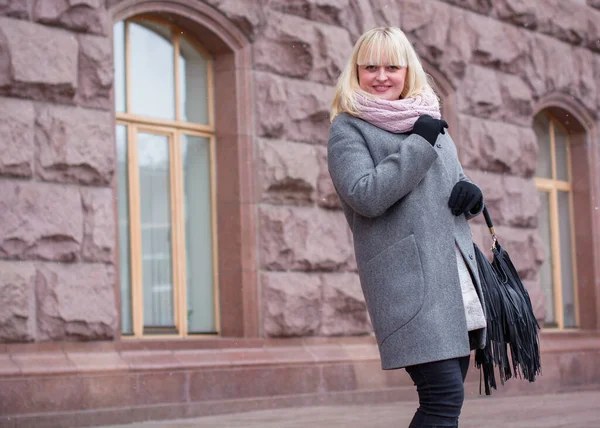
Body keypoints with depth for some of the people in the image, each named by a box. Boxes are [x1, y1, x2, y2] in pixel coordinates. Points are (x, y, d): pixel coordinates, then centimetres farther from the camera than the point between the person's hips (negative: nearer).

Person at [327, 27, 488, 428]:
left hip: (459, 280, 7)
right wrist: (419, 143, -11)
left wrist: (472, 193, 5)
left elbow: (457, 183, 30)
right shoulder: (348, 128, 2)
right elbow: (366, 196, -14)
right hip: (408, 281, -7)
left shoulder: (430, 122, 22)